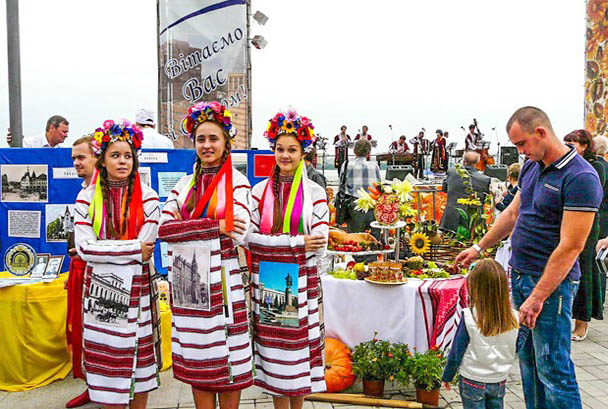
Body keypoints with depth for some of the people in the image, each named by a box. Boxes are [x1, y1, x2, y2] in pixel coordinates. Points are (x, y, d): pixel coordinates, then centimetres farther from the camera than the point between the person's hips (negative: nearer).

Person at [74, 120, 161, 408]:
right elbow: (84, 248, -10)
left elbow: (145, 250, -11)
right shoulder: (87, 197, 1)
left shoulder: (147, 198, -2)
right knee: (107, 360, 7)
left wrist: (100, 250, -8)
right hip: (100, 290, 1)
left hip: (137, 290, -1)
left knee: (138, 360, 8)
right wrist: (133, 249, -14)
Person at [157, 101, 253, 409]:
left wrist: (187, 226, -9)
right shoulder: (185, 183, 10)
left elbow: (239, 234, -16)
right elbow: (163, 228, -3)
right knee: (195, 361, 12)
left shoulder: (236, 182, -2)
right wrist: (215, 226, -14)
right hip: (187, 282, 4)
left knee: (228, 360, 5)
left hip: (222, 282, -4)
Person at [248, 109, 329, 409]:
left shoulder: (314, 193, -1)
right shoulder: (260, 190, 6)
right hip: (266, 283, 2)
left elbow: (320, 245, -7)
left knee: (298, 348, 6)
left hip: (301, 283, -1)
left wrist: (272, 244, -10)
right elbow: (250, 237, -4)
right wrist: (295, 242, -13)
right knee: (273, 350, 8)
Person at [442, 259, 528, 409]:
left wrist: (447, 376, 1)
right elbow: (517, 347, 3)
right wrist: (525, 327, 14)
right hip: (499, 380, 3)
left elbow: (456, 351, -12)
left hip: (473, 381, -3)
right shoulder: (514, 317, -12)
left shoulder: (469, 316, -21)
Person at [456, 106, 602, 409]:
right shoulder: (531, 167, 9)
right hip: (519, 275, 8)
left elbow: (571, 246, -21)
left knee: (553, 368, -1)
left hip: (551, 283, -8)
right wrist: (479, 248, 26)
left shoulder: (581, 177, -18)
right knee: (527, 359, 16)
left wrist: (538, 297, -21)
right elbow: (512, 213, 22)